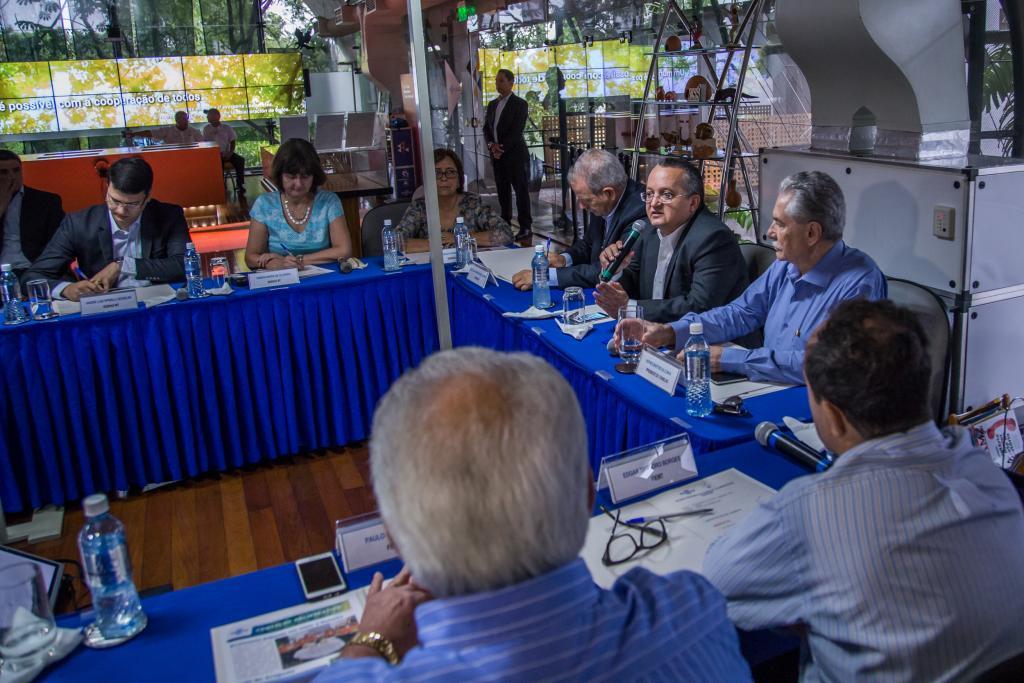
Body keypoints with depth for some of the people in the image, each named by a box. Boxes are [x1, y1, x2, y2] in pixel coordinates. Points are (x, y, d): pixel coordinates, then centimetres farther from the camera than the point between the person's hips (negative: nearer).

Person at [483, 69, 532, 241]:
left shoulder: (520, 104, -5)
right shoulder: (492, 104, 15)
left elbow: (517, 130, -13)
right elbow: (486, 128, 13)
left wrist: (502, 148, -16)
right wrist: (492, 145, -6)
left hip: (515, 154, -6)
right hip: (497, 156, 6)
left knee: (521, 191, -3)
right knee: (502, 192, 9)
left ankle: (526, 227, 1)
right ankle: (505, 225, 17)